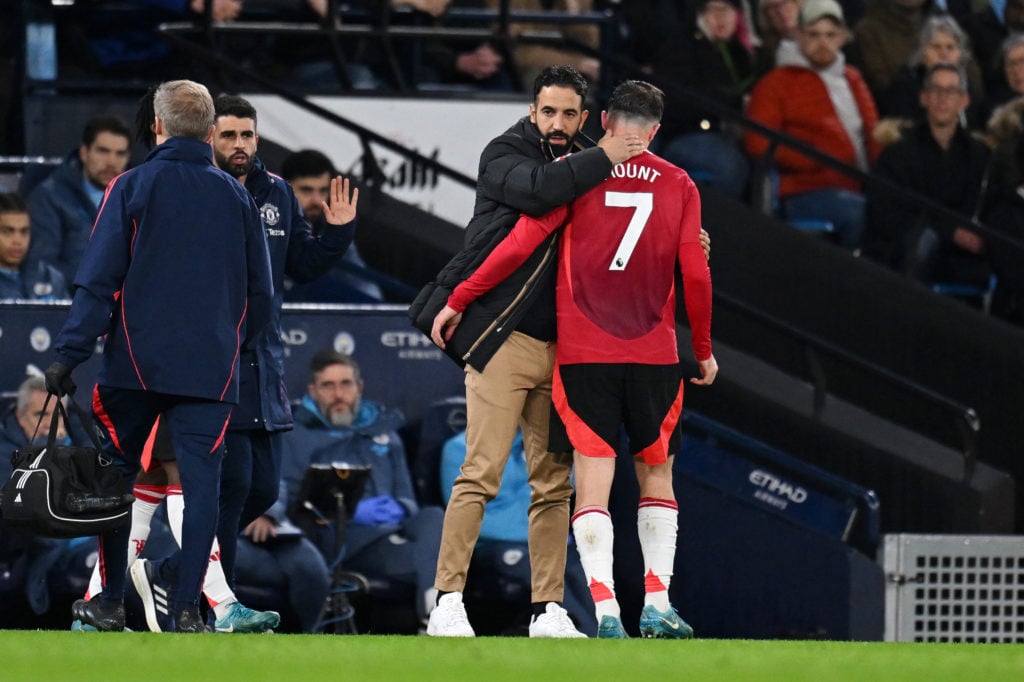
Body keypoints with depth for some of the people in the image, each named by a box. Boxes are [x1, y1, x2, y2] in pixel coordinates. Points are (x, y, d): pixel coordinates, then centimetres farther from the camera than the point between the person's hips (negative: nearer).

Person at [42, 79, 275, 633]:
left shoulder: (132, 187, -4)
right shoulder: (237, 197, 7)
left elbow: (97, 280, -9)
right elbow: (260, 292, 13)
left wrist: (69, 353, -8)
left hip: (135, 361, -2)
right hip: (211, 367, 2)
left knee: (115, 476, 12)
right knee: (201, 482, 1)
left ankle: (110, 601, 13)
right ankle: (186, 606, -6)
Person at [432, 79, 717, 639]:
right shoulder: (678, 185, 5)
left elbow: (521, 244, -8)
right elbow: (695, 276, 2)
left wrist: (457, 301, 0)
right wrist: (703, 350, 15)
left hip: (583, 356, -2)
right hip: (654, 355, 2)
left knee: (592, 484, -3)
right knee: (657, 476, 15)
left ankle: (605, 610, -16)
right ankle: (656, 603, 7)